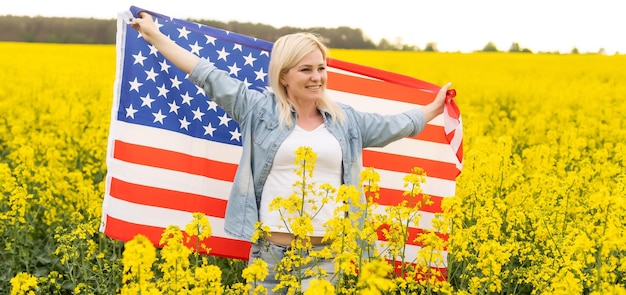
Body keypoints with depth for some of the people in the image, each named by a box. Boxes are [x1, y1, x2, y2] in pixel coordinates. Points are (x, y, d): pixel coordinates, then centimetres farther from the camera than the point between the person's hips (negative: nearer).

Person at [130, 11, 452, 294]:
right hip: (271, 250, -1)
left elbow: (395, 125, 25)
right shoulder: (260, 109, 3)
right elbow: (208, 75, 5)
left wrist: (434, 108, 34)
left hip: (327, 254, 2)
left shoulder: (346, 120, 11)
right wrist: (155, 36, 8)